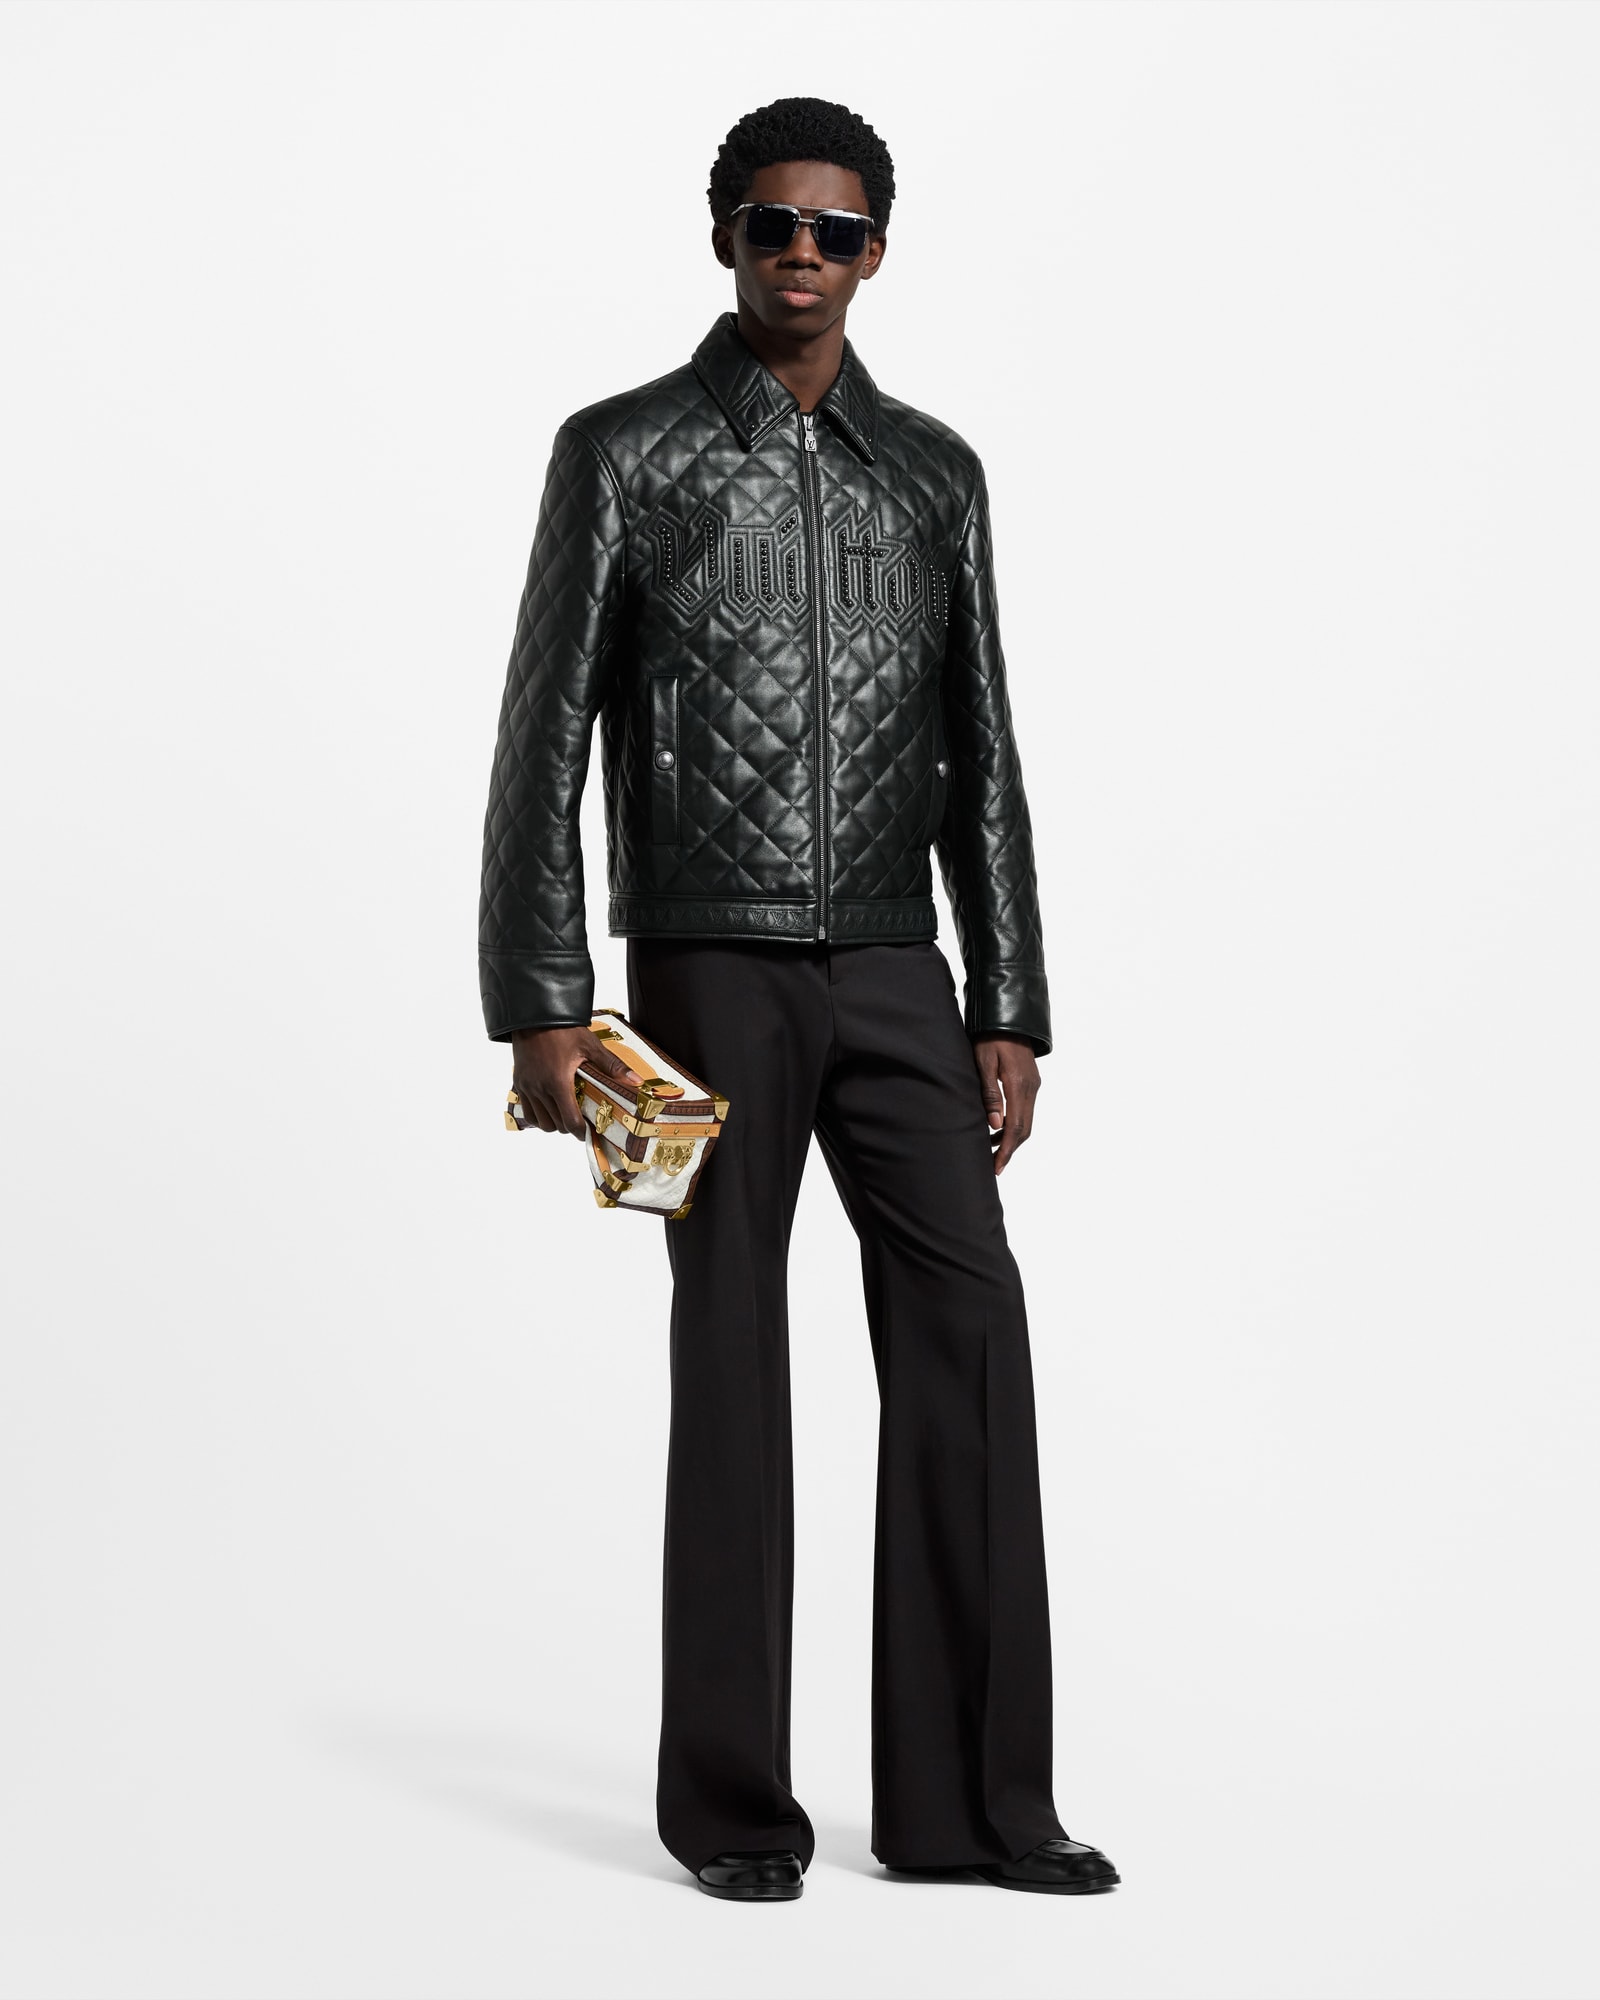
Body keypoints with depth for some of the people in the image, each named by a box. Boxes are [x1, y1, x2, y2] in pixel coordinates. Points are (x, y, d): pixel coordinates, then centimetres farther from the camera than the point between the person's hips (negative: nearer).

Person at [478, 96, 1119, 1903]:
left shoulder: (933, 472, 12)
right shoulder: (624, 453, 1)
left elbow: (979, 756, 12)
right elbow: (544, 739, -2)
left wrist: (1010, 1010, 6)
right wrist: (541, 1005, -9)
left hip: (895, 975, 4)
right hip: (708, 973, -3)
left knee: (967, 1344, -3)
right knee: (733, 1365, 0)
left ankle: (968, 1800, 4)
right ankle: (729, 1798, 12)